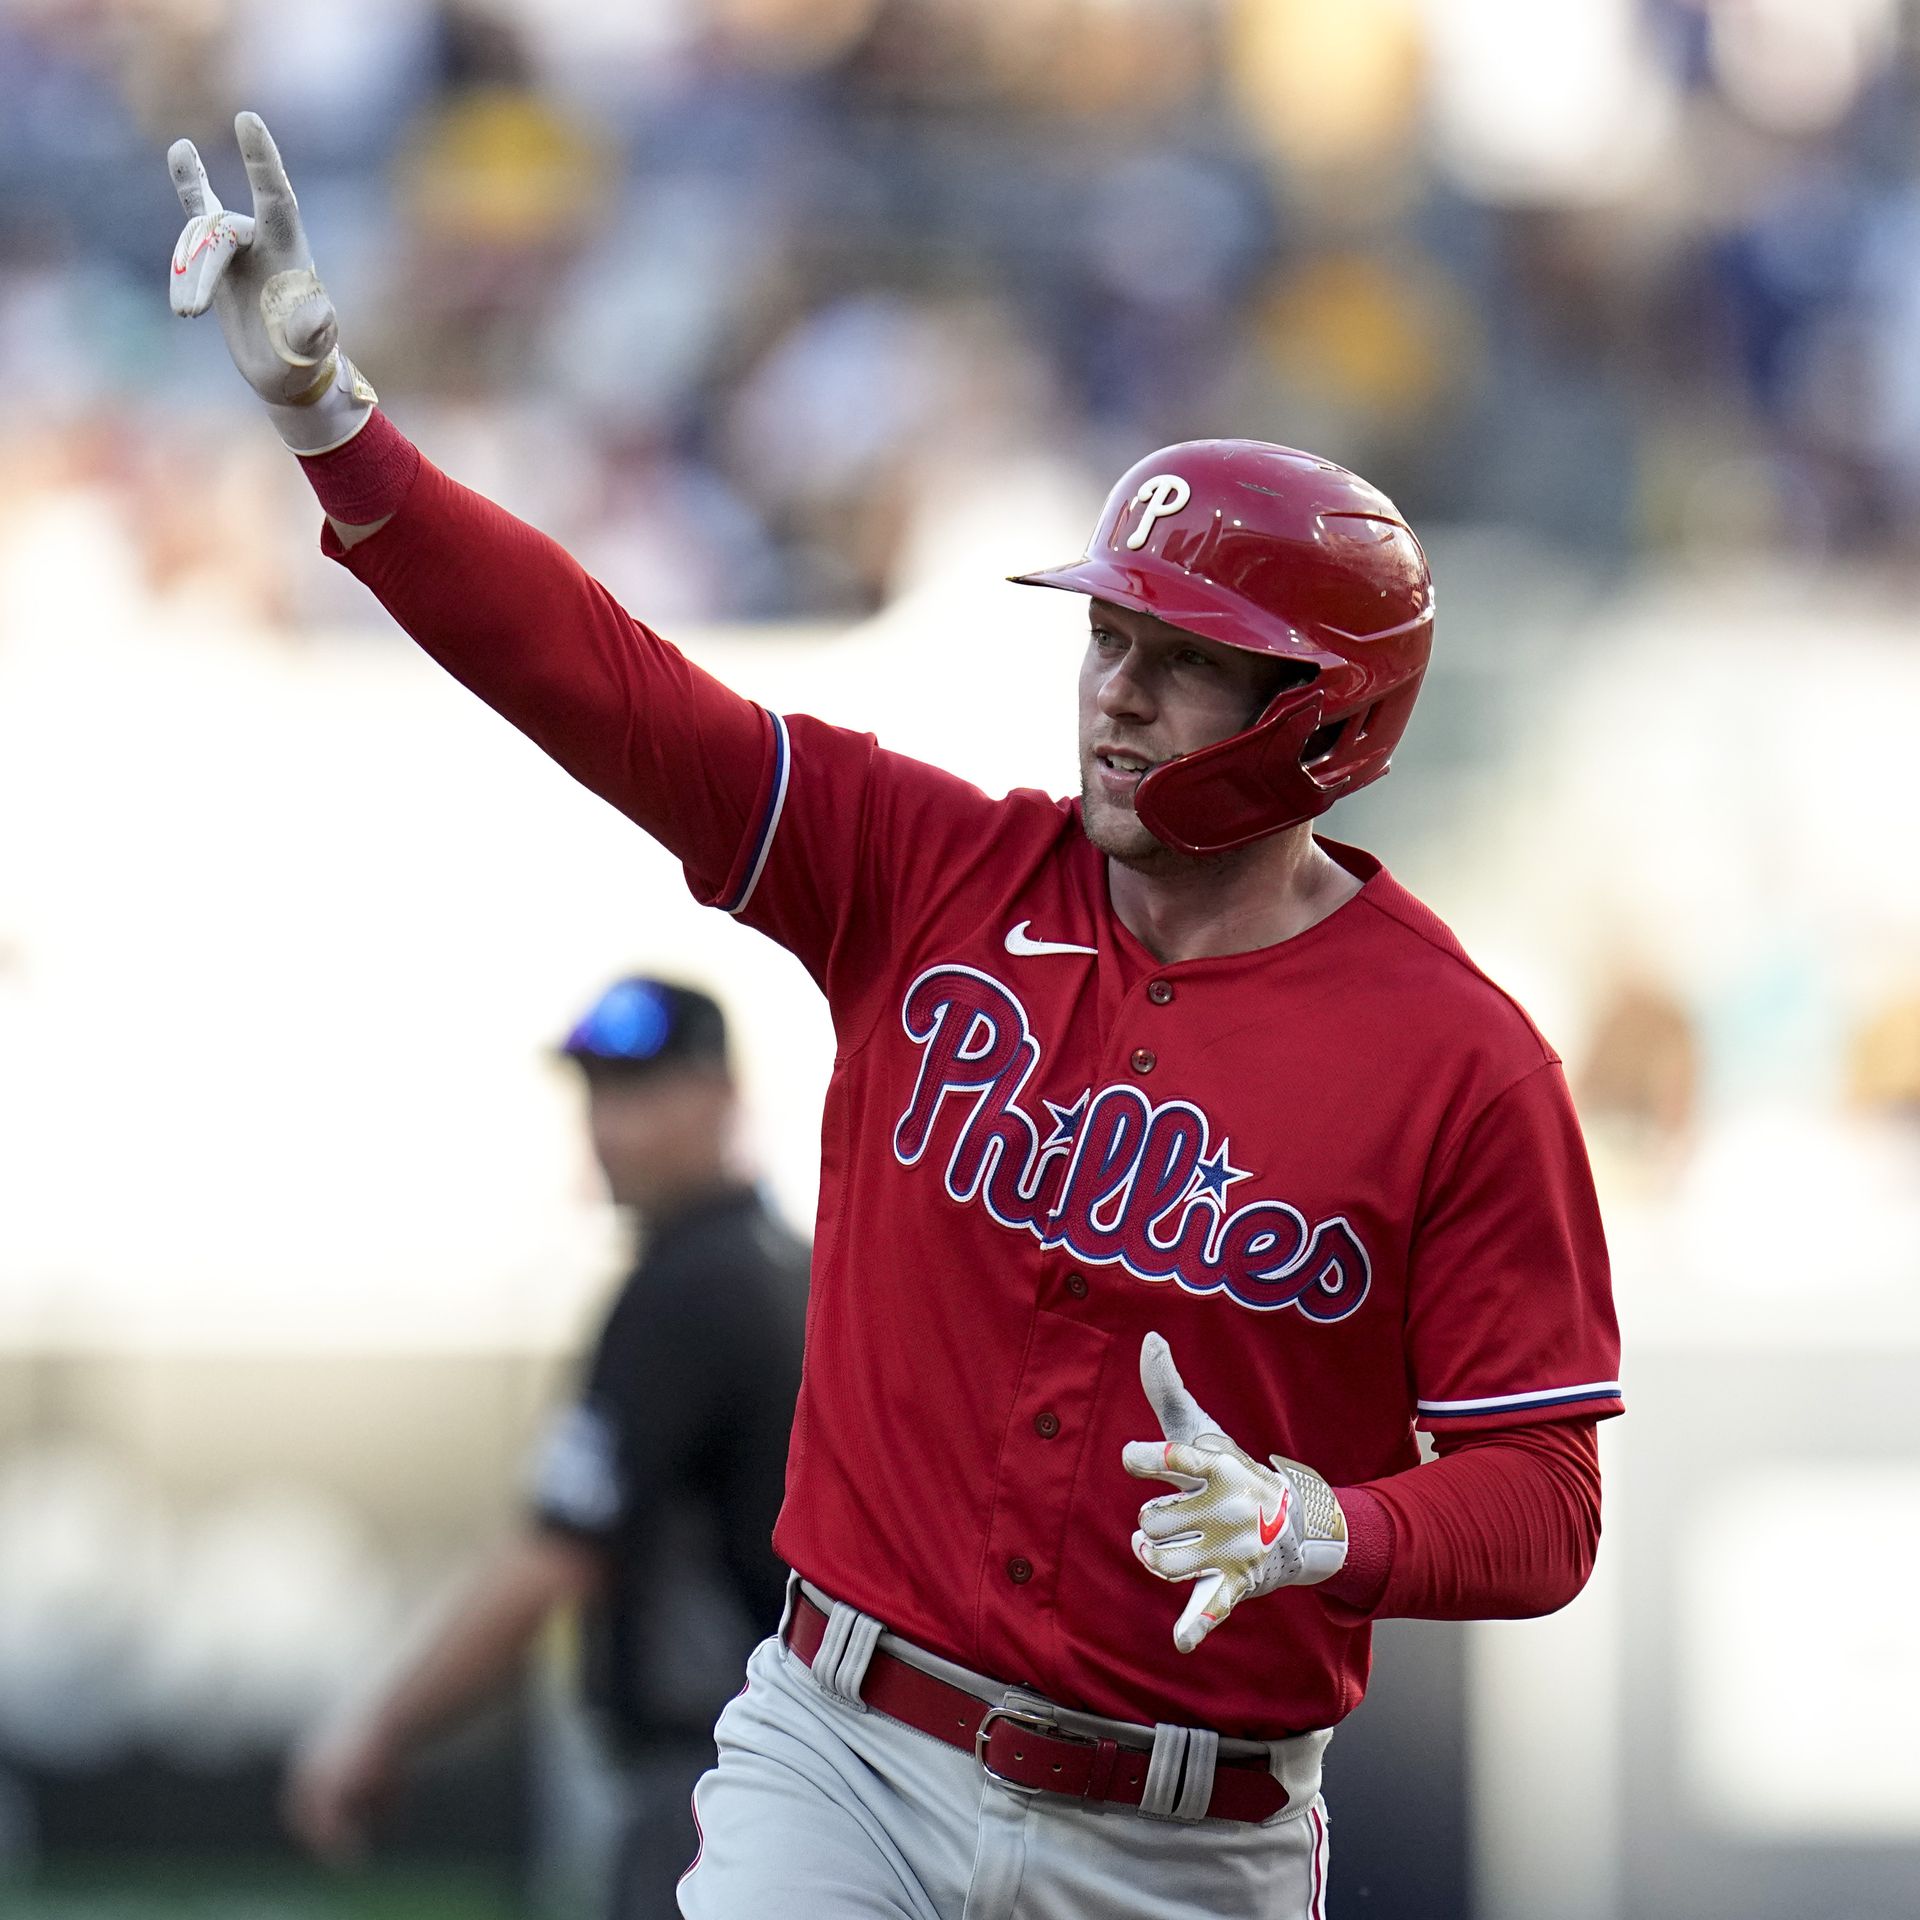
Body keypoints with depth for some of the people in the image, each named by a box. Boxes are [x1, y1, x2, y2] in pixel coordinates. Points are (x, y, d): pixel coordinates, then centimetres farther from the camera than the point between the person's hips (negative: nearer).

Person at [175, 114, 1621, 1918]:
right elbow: (606, 684, -6)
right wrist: (329, 415, -17)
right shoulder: (939, 877, 2)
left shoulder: (1456, 1063, -7)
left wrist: (1318, 1528, -27)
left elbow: (1543, 1506, -7)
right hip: (845, 1755, 2)